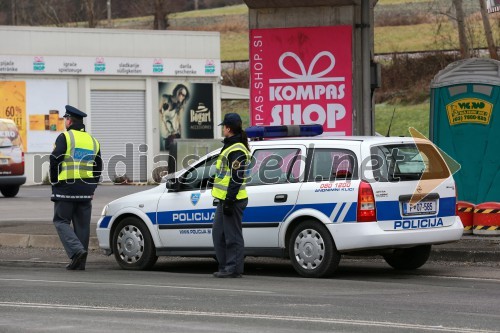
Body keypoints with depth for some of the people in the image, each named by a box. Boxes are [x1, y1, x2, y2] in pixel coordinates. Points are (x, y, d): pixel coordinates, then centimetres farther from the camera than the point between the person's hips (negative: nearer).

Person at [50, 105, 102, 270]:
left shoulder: (65, 137, -6)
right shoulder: (92, 141, 15)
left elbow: (55, 161, -12)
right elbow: (98, 168, 17)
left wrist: (55, 182, -1)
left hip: (66, 188, -6)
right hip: (86, 190, 6)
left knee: (61, 221, 1)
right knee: (82, 225, 8)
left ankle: (77, 250, -18)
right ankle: (80, 262, 7)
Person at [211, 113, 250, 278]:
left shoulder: (237, 150, -16)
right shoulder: (230, 147, 19)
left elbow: (237, 178, -21)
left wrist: (229, 200, -23)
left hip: (232, 200, -11)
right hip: (225, 199, 11)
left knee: (232, 236, -5)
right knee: (218, 233, 15)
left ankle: (234, 269, -1)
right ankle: (225, 266, 20)